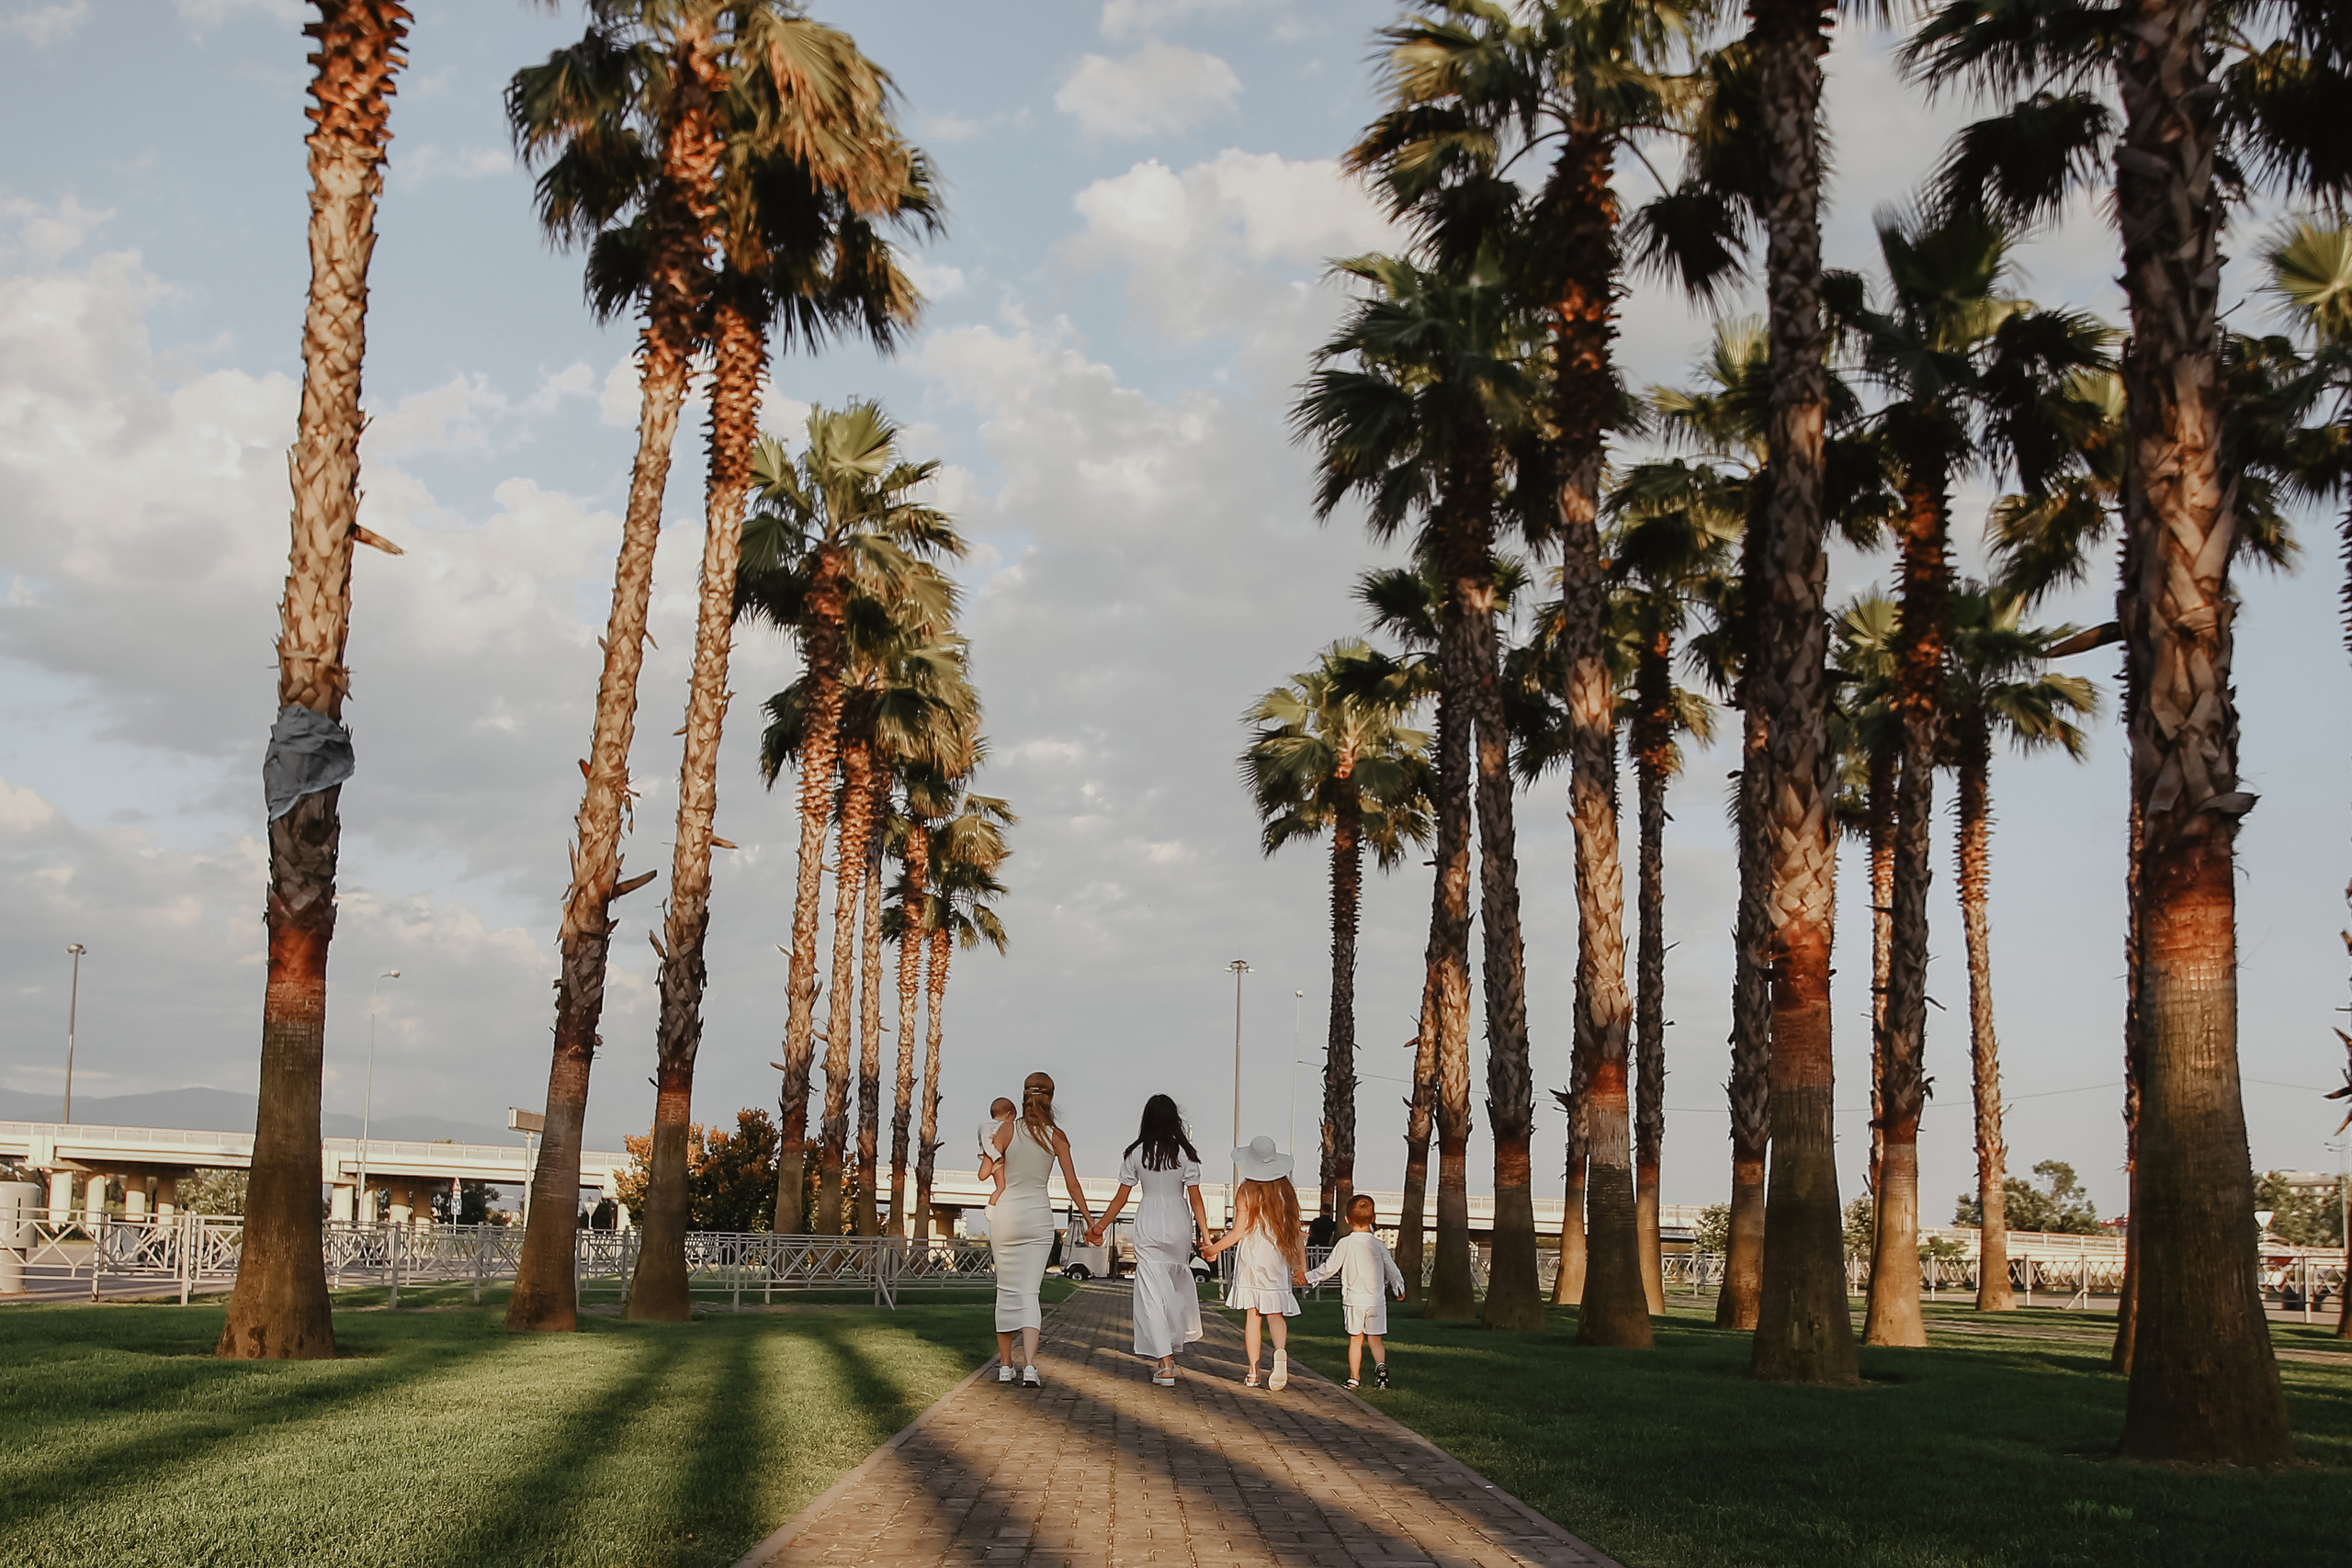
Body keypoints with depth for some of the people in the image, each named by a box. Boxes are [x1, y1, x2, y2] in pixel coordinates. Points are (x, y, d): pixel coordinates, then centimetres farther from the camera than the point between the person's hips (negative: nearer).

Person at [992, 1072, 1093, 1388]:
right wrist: (1090, 1221, 12)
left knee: (1007, 1291, 10)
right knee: (1029, 1292, 2)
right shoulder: (1056, 1137, 0)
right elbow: (1073, 1184, 4)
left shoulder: (1007, 1129, -4)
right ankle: (1030, 1367, -12)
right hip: (1039, 1218, 0)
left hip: (1006, 1215, 0)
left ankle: (1005, 1366, 16)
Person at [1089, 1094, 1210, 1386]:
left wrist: (1099, 1227, 13)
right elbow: (1195, 1198, -5)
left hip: (1148, 1226, -1)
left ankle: (1165, 1364, -6)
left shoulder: (1136, 1153, -2)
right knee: (1179, 1280, 24)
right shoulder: (1185, 1153, -4)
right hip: (1179, 1224, 1)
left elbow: (1121, 1198, 1)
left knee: (1153, 1293, 0)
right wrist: (1205, 1234, 1)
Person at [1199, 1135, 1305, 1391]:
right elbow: (1295, 1232, 3)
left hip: (1251, 1258, -1)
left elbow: (1239, 1232, -6)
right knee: (1276, 1313, 2)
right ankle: (1281, 1350, -28)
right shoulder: (1287, 1192, 2)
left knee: (1252, 1315, 5)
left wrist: (1212, 1249, 6)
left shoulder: (1246, 1192, -5)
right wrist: (1301, 1266, 10)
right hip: (1278, 1260, 1)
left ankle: (1253, 1372, 5)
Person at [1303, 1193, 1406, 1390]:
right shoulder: (1378, 1245, 0)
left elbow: (1329, 1268, -3)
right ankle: (1381, 1366, -16)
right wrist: (1399, 1289, 27)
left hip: (1353, 1300, -1)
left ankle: (1354, 1377, 12)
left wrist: (1309, 1276, 10)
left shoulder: (1345, 1243, -6)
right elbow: (1391, 1270, 10)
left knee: (1355, 1339, 9)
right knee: (1375, 1339, 8)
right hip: (1376, 1300, 1)